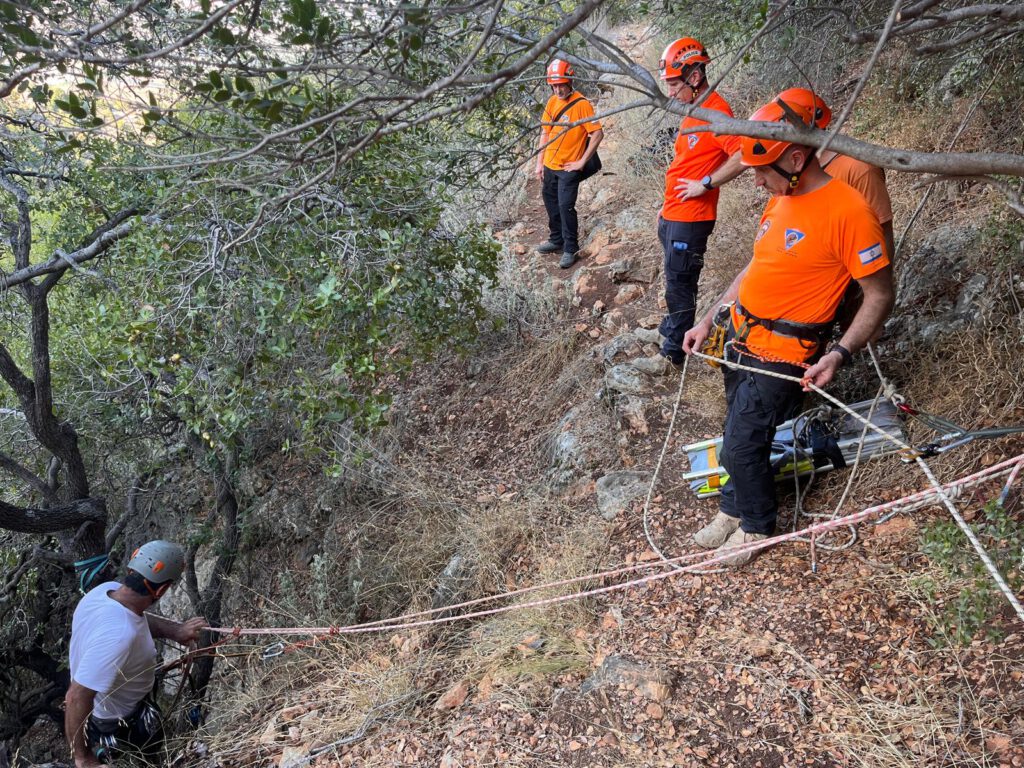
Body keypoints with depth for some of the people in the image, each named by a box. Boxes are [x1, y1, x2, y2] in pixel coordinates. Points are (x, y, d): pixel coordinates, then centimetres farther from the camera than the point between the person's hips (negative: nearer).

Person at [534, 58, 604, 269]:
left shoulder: (581, 104, -15)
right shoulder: (552, 102, 5)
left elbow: (598, 134, -17)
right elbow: (545, 133, 12)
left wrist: (582, 162, -16)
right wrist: (539, 163, 9)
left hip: (569, 168, -7)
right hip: (550, 165, 7)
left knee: (566, 206, -9)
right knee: (551, 203, 16)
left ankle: (570, 249, 3)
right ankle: (556, 240, 34)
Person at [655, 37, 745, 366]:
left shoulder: (715, 111, -18)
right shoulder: (694, 111, 13)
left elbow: (743, 155, -29)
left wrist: (705, 184, -22)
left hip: (690, 219, -9)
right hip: (673, 215, 9)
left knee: (679, 284, -1)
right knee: (675, 280, 20)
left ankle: (674, 351, 10)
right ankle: (673, 327, 36)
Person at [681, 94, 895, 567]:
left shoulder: (847, 211, -18)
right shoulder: (780, 200, 7)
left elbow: (880, 294, -14)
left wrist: (840, 355, -24)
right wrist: (708, 322, 17)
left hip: (780, 355, -7)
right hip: (740, 337, 7)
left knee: (742, 444, -1)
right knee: (738, 434, 16)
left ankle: (756, 526, 22)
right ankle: (733, 510, 35)